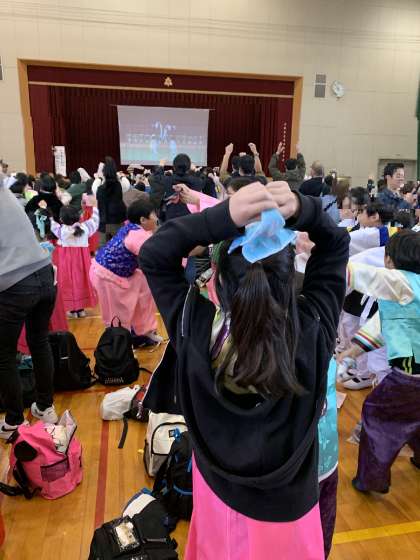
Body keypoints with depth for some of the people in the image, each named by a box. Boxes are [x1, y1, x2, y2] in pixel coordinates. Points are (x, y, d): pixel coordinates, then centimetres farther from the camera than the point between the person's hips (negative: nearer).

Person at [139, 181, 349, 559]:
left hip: (220, 496, 0)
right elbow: (337, 245, -14)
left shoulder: (198, 332, -30)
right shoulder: (313, 333, -28)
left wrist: (223, 217, -31)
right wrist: (301, 210, -31)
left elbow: (152, 255, -18)